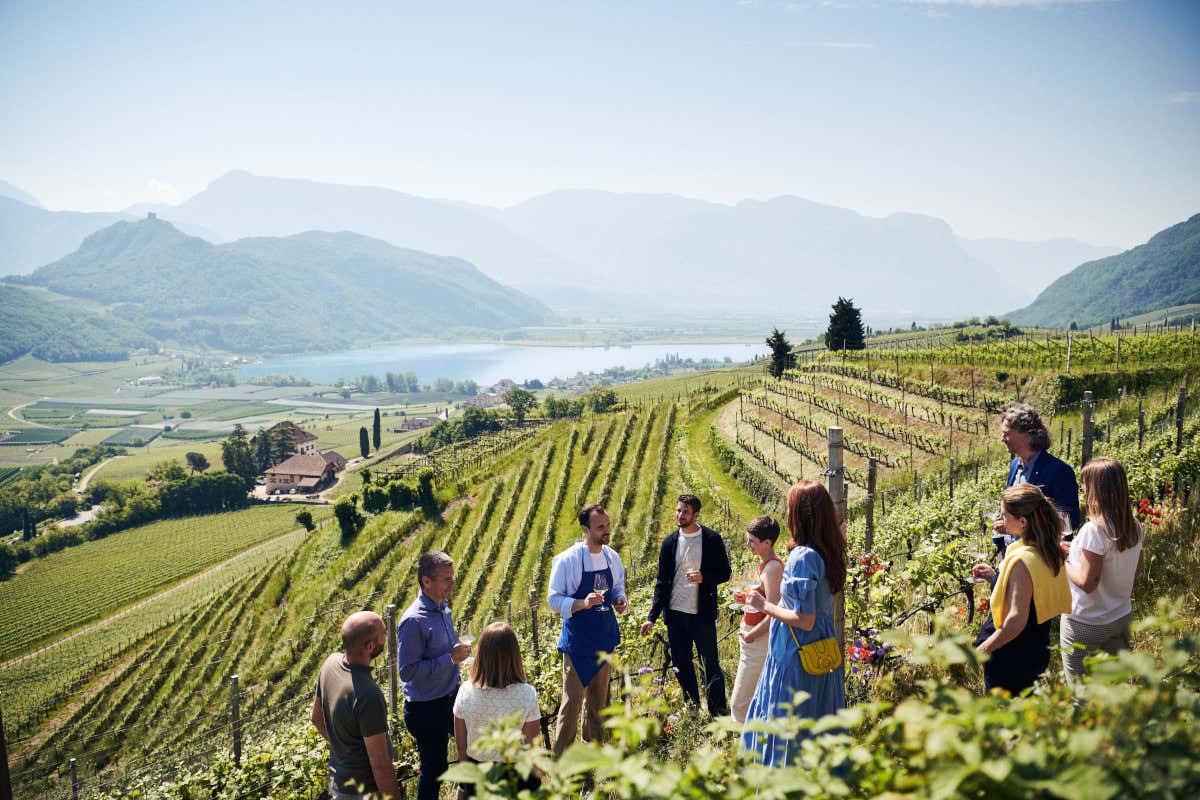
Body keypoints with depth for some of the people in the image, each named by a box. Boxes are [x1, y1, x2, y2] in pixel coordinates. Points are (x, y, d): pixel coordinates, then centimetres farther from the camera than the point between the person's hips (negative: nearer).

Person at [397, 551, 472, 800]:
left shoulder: (443, 606, 1)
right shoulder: (413, 621, -26)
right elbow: (407, 671, -28)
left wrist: (459, 650, 4)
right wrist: (450, 659, -28)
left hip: (451, 696, 9)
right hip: (426, 707, -9)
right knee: (434, 767, 6)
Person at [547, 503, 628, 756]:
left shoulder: (612, 557, 2)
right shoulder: (567, 560, -16)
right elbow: (554, 601, -13)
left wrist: (621, 600, -6)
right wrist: (583, 604, -29)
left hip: (606, 638, 6)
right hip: (578, 641, -6)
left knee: (598, 698, 18)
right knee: (573, 701, -3)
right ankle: (561, 758, 9)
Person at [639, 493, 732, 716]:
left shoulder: (712, 539, -4)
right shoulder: (669, 542, 4)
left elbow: (725, 572, 0)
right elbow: (661, 581, 6)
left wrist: (704, 577, -20)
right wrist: (652, 617, 0)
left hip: (703, 614, -3)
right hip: (675, 614, 3)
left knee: (711, 664, 2)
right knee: (681, 666, 11)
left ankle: (719, 713, 15)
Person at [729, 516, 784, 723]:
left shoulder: (772, 568, -20)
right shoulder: (764, 564, 10)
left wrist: (751, 635, -16)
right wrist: (746, 600, 7)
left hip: (758, 643, -10)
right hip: (755, 638, 10)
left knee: (739, 703, -5)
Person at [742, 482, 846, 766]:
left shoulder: (802, 557, -22)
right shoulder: (830, 552, 3)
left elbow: (804, 621, -22)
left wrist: (765, 606, -12)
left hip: (797, 661, -9)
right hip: (825, 656, 9)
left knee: (784, 734, 5)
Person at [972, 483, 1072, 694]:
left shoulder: (1022, 560, -26)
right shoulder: (1048, 551, 1)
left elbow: (1017, 619, -29)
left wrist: (983, 648, -20)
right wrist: (994, 577, 11)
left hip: (1009, 660, -9)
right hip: (1036, 651, 9)